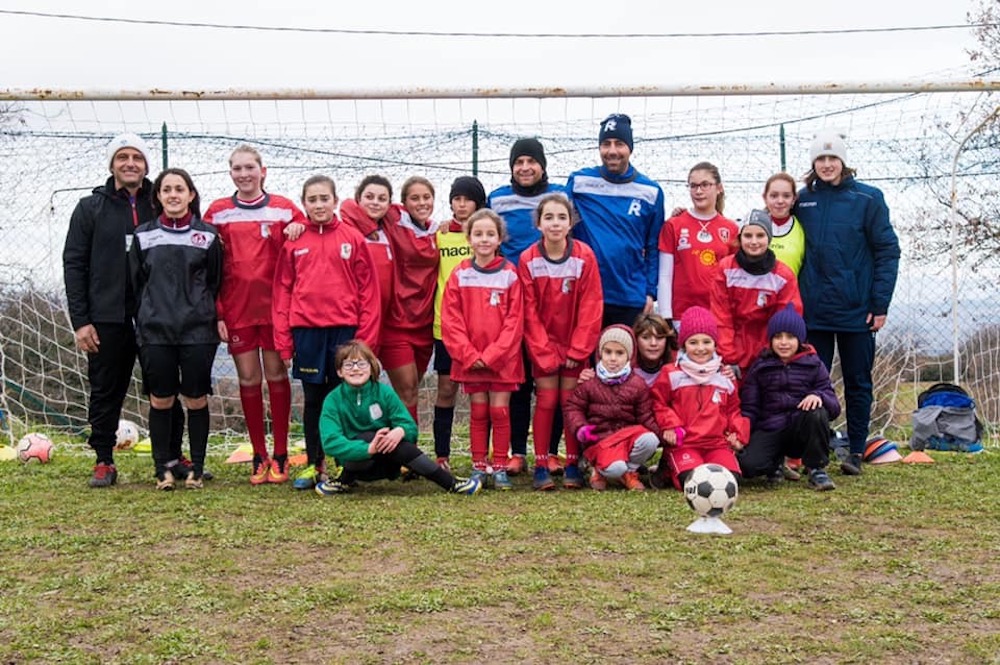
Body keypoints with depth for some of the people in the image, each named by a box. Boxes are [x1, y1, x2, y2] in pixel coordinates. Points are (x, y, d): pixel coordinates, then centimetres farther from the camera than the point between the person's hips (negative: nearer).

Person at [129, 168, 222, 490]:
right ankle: (163, 467, 15)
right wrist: (144, 319, 6)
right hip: (155, 332, 1)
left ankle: (197, 469, 12)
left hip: (198, 331, -1)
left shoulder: (207, 235, 4)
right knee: (160, 401, 5)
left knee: (197, 400, 2)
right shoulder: (144, 235, 7)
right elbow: (136, 284, 10)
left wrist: (214, 318, 2)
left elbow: (216, 282, 7)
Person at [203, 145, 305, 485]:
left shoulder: (284, 209, 3)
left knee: (276, 375, 4)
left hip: (275, 306, -1)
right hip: (236, 309, 1)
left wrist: (298, 231, -13)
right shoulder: (217, 212, 5)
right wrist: (216, 312, -3)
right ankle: (259, 455, 14)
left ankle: (280, 455, 11)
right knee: (248, 379, 5)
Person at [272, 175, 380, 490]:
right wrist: (283, 340, 0)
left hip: (344, 330, -1)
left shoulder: (353, 239, 2)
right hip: (306, 332, 2)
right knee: (313, 400, 9)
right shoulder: (294, 242, 6)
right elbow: (282, 290, 6)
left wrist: (366, 336, -6)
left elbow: (368, 290, 0)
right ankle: (313, 464, 18)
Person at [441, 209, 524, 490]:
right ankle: (478, 467, 15)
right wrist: (469, 355, -10)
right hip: (470, 359, 1)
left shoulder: (510, 274, -2)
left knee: (500, 412, 1)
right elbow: (450, 320, -2)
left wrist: (492, 355, -12)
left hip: (503, 359, -1)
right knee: (478, 413, 7)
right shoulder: (459, 275, 1)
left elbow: (515, 320, -6)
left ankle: (500, 468, 10)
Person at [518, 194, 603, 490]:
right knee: (546, 400, -2)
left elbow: (591, 307, -9)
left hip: (576, 345, 0)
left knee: (571, 401, 1)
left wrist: (577, 351, -11)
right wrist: (544, 353, -11)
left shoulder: (584, 257, -10)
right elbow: (529, 311, -7)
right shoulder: (528, 260, -9)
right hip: (543, 345, 0)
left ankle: (573, 465, 10)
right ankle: (541, 466, 5)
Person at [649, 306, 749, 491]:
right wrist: (670, 425, -9)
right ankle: (668, 470, 5)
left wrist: (738, 433, 8)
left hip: (718, 443, 3)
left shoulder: (724, 378, 14)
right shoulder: (671, 375, 2)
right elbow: (658, 403, 6)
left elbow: (733, 409, 23)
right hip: (683, 444, -3)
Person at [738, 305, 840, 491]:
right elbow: (749, 408, 4)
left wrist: (819, 396, -24)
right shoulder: (759, 367, 7)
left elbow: (834, 406, -1)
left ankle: (817, 470, -11)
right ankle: (775, 464, 10)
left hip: (802, 431, 0)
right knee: (747, 464, -29)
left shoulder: (813, 365, 5)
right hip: (769, 431, 0)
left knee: (817, 413, -34)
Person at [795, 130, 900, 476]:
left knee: (858, 382, 8)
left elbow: (888, 252, -4)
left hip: (856, 310, -2)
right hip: (813, 310, 2)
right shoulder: (802, 200, 6)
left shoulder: (868, 198, -3)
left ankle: (856, 451, 18)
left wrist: (880, 305, -9)